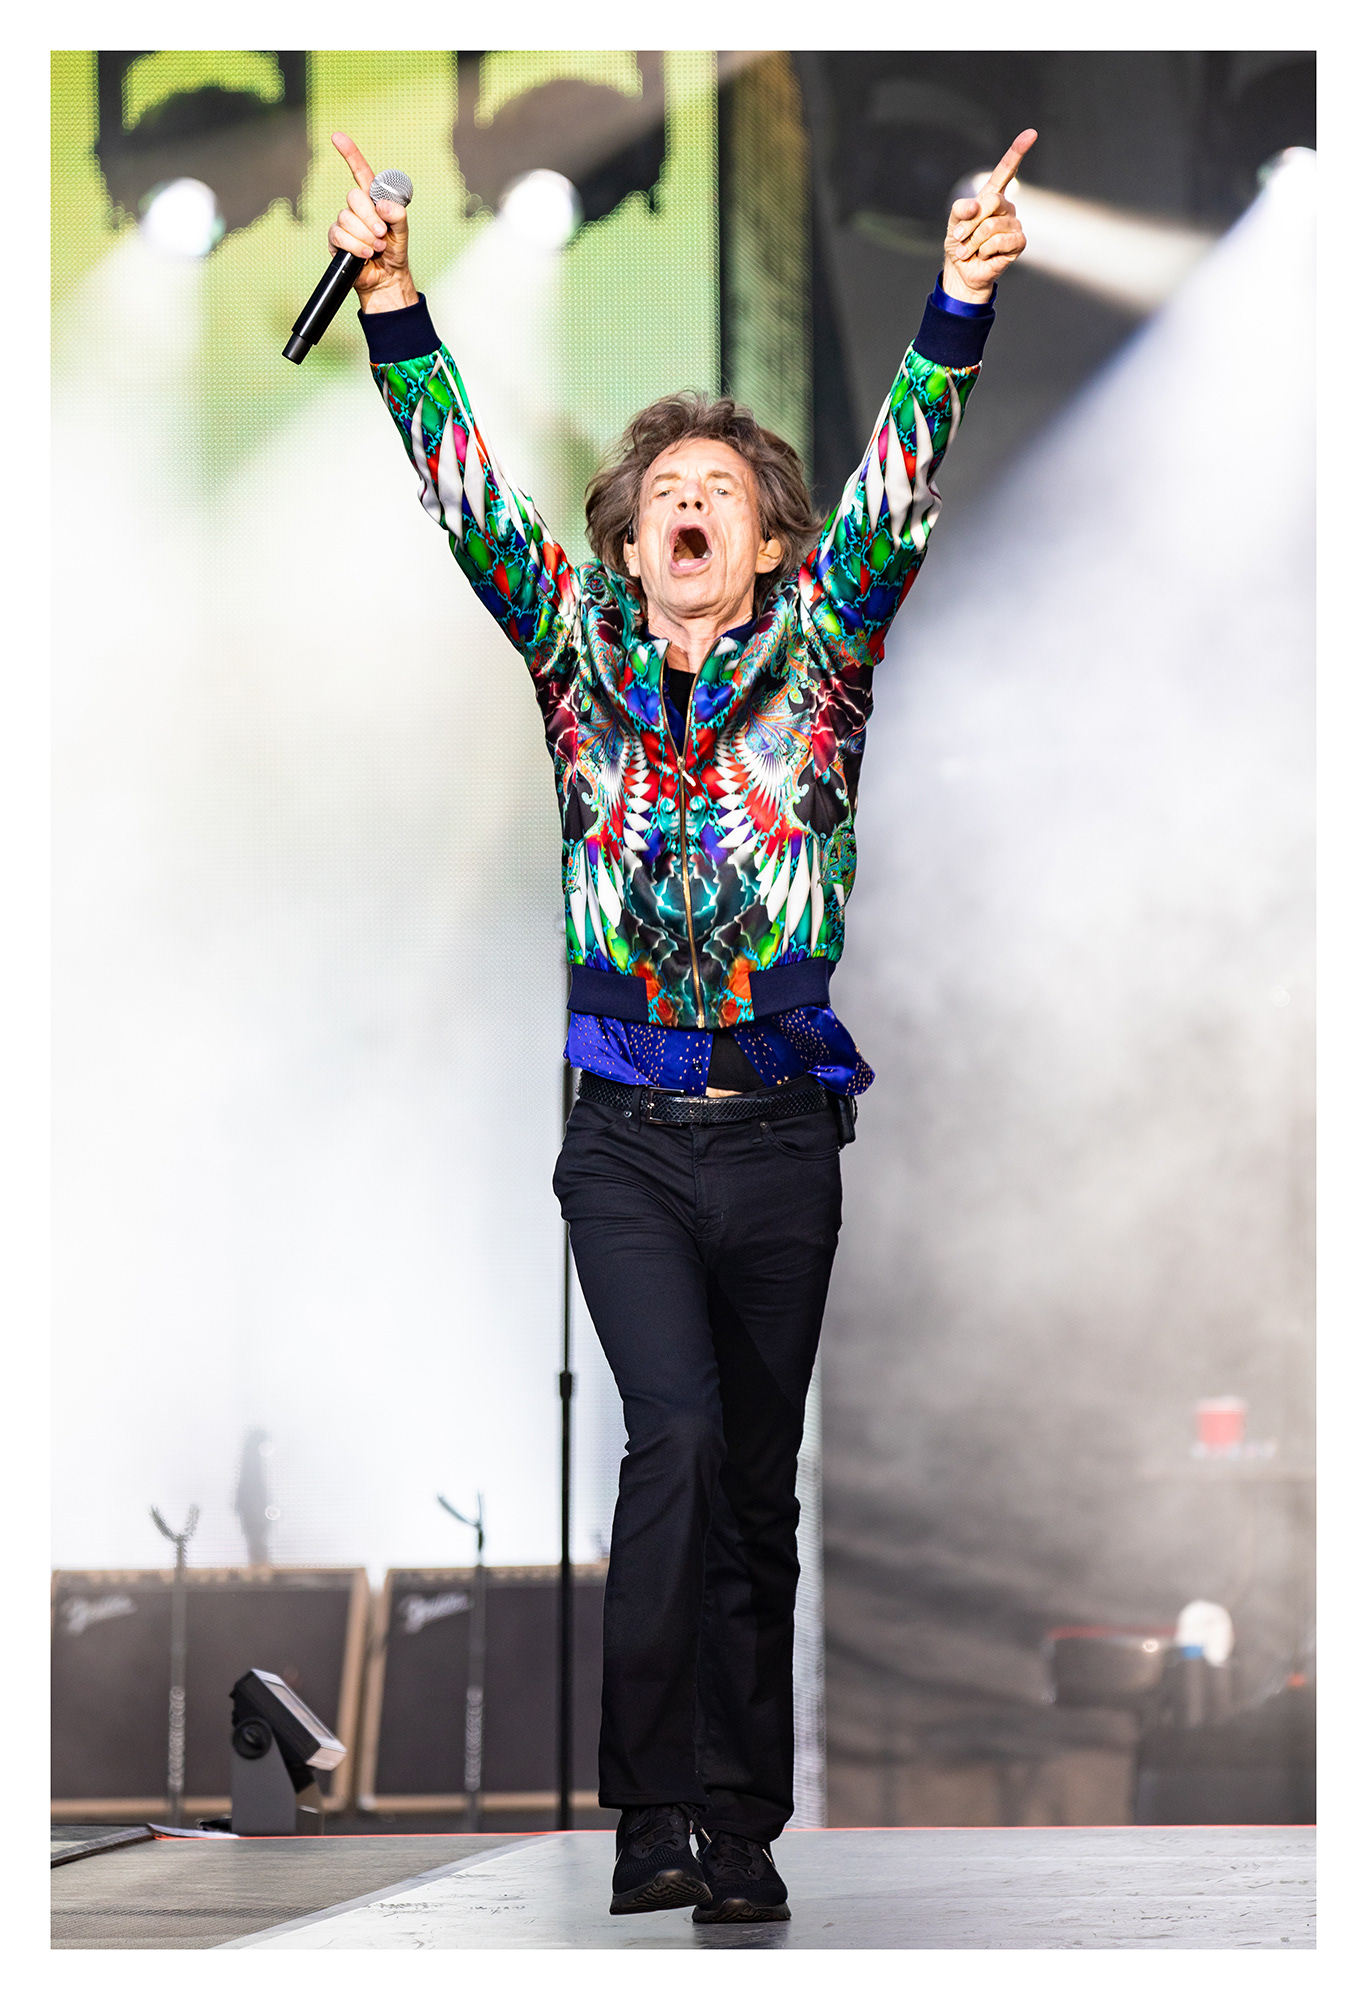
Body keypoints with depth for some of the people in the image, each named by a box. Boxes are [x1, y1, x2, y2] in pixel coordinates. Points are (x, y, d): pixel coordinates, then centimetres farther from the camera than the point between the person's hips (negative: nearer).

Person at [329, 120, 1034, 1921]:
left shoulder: (817, 662, 5)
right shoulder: (579, 656, 7)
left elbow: (896, 495, -7)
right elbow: (469, 499, -1)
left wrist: (960, 303, -20)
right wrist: (393, 302, -13)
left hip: (781, 1131, 1)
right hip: (628, 1137, -1)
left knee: (757, 1487, 7)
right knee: (677, 1436, -19)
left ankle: (743, 1823, 15)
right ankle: (658, 1800, -14)